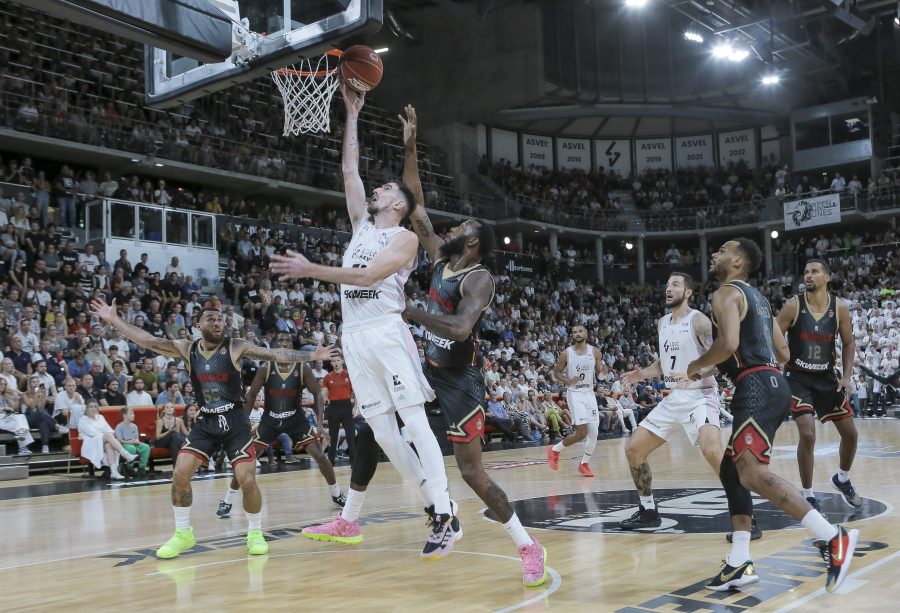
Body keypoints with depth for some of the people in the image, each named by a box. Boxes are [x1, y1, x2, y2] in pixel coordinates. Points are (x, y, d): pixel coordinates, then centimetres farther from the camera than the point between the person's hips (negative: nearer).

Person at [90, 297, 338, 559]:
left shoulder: (236, 347, -9)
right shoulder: (187, 348, 0)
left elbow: (275, 354, -14)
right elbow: (148, 341, -2)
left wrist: (311, 356, -23)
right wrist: (114, 320, -7)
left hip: (235, 422, -3)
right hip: (206, 422, 3)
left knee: (247, 480, -11)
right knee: (179, 474, -7)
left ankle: (255, 533, 12)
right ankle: (183, 533, 12)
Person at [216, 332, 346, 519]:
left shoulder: (303, 368, -12)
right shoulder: (265, 368, -12)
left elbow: (317, 394, -5)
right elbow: (251, 395, -4)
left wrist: (320, 421, -14)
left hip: (296, 419, 0)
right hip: (270, 419, 0)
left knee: (319, 455, -5)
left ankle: (337, 494, 15)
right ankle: (227, 501, 7)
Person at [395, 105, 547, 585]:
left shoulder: (479, 278, -17)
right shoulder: (441, 260, 6)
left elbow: (460, 328, -35)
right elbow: (416, 209, 8)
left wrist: (410, 311, -28)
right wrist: (409, 148, 4)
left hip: (459, 379, -8)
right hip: (429, 369, 8)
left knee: (471, 471, -7)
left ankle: (529, 548, 5)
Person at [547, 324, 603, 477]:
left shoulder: (595, 352, 0)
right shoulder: (566, 353, -8)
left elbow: (599, 373, 8)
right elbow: (556, 372, 1)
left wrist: (602, 370, -16)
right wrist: (568, 381, -18)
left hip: (589, 393, 5)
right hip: (574, 394, -4)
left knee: (594, 432, 2)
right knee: (581, 432, -13)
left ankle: (584, 464, 18)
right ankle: (554, 450, 8)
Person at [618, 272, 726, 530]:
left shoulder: (698, 321, -12)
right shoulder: (662, 323, 11)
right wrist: (643, 374, 6)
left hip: (700, 396, -8)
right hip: (673, 398, 8)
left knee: (712, 452, -31)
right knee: (633, 449, 6)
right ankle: (648, 512, 19)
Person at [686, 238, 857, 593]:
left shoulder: (726, 293, -4)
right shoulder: (757, 297, 25)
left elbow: (728, 343, -21)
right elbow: (783, 353, 24)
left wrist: (697, 366, -3)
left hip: (756, 390, -10)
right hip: (772, 385, 10)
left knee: (751, 473, -22)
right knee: (731, 471, 14)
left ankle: (832, 538, -26)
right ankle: (740, 564, 10)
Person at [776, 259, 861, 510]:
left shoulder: (840, 307, -6)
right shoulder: (793, 306, -14)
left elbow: (848, 343, 5)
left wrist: (847, 376, -4)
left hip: (827, 377, 4)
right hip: (798, 377, -4)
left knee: (850, 432, 8)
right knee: (808, 434, -17)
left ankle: (842, 479, 36)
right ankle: (807, 494, -1)